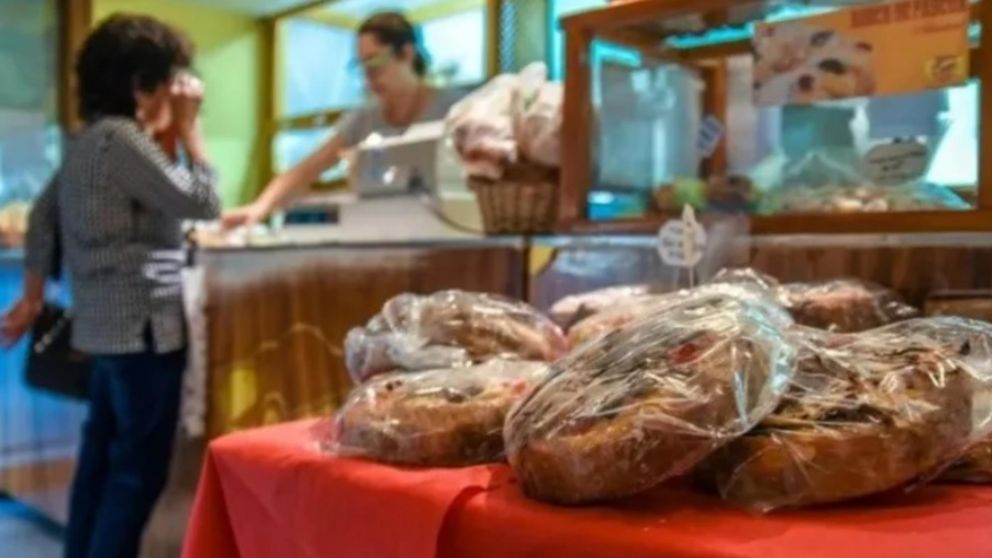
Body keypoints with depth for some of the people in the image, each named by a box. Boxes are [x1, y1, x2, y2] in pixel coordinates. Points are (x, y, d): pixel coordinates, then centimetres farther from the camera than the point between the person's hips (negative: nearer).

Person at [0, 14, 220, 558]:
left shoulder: (88, 138, 13)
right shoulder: (122, 138, -16)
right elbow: (202, 202, -15)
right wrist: (188, 129, -5)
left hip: (106, 325, 10)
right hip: (142, 327, -10)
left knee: (102, 456, 17)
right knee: (139, 468, -1)